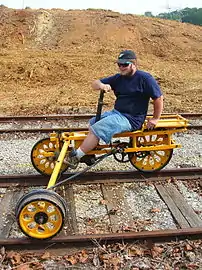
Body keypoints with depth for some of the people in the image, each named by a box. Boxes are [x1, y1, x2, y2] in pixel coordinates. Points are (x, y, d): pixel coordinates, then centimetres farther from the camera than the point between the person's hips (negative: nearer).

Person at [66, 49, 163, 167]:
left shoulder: (144, 78, -10)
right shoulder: (119, 78, 10)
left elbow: (159, 97, -10)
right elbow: (95, 83, 8)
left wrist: (155, 119, -10)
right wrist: (101, 85, -16)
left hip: (131, 119, -9)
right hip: (116, 113, 9)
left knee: (96, 129, -19)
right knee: (92, 123, 10)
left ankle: (75, 157, -8)